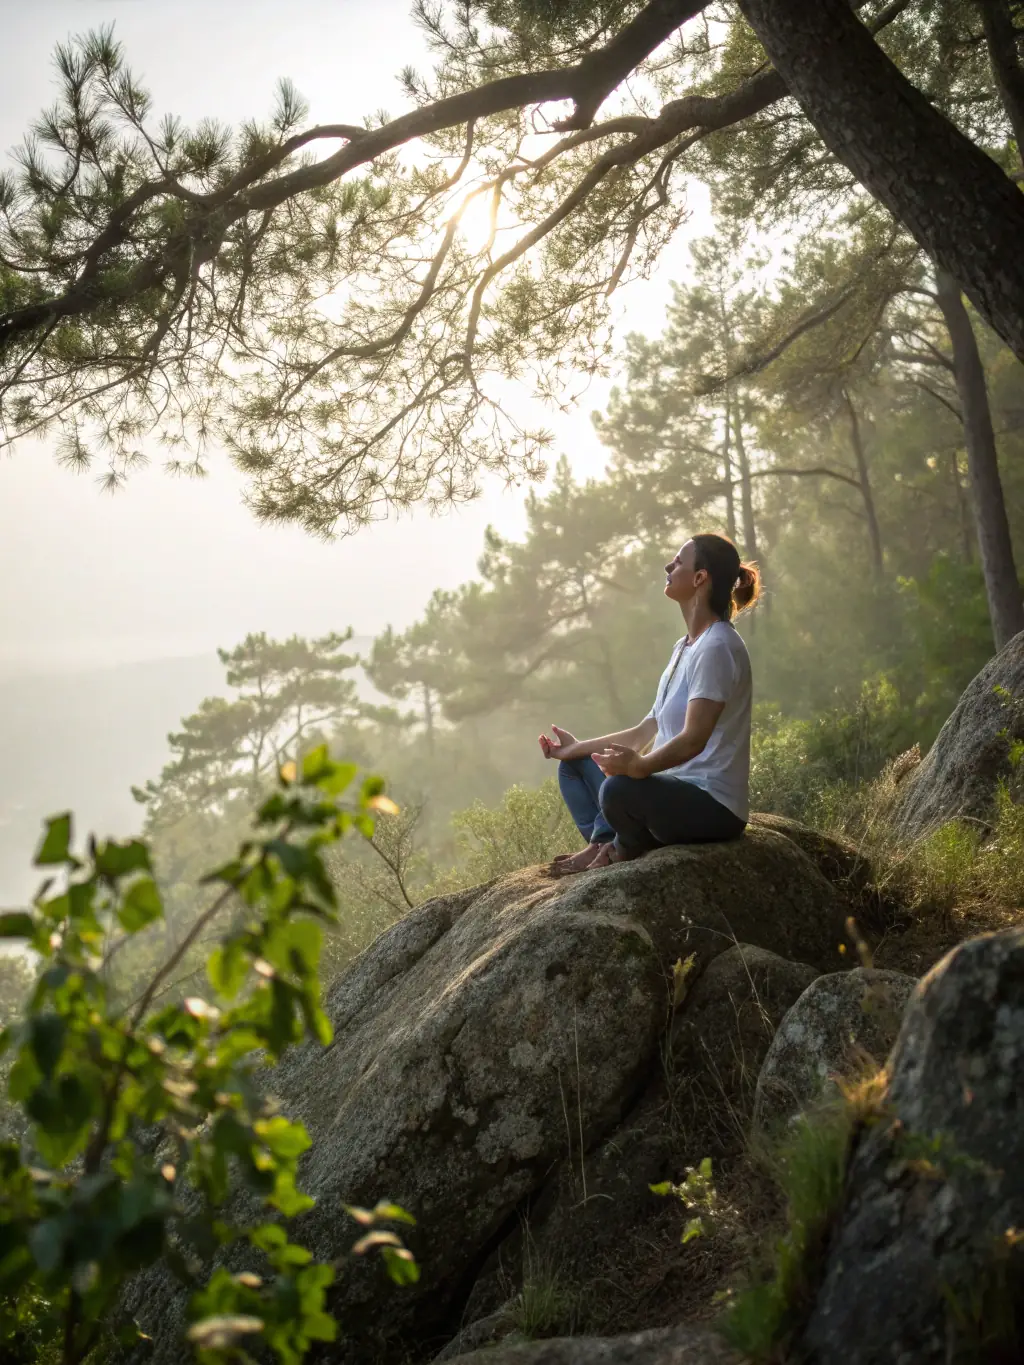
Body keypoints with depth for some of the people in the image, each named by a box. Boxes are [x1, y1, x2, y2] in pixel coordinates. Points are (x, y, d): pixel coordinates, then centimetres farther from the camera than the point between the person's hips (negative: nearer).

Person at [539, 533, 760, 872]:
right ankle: (603, 845, -8)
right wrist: (579, 747, 18)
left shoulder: (717, 647, -15)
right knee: (573, 764, 17)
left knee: (619, 790, -36)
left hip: (714, 805, -10)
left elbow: (693, 739, -27)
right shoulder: (685, 647, 16)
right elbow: (646, 732, 17)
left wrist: (638, 766, -41)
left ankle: (626, 850, -2)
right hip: (679, 789, 10)